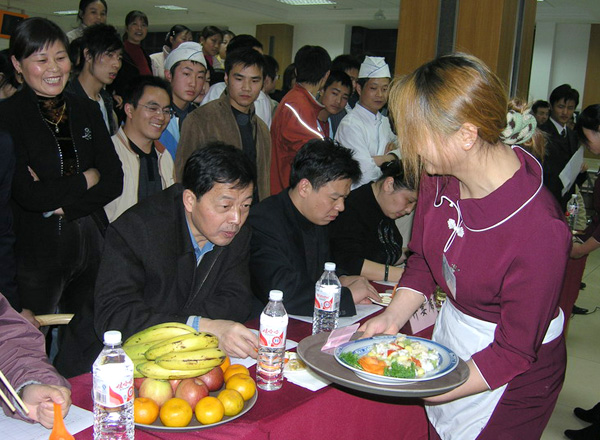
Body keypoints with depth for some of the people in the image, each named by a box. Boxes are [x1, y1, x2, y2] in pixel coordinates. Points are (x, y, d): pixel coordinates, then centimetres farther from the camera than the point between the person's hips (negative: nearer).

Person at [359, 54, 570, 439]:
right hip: (450, 334, 6)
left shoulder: (539, 230, -34)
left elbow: (513, 352, -24)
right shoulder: (440, 173, -15)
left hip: (515, 375, -6)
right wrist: (392, 317, -12)